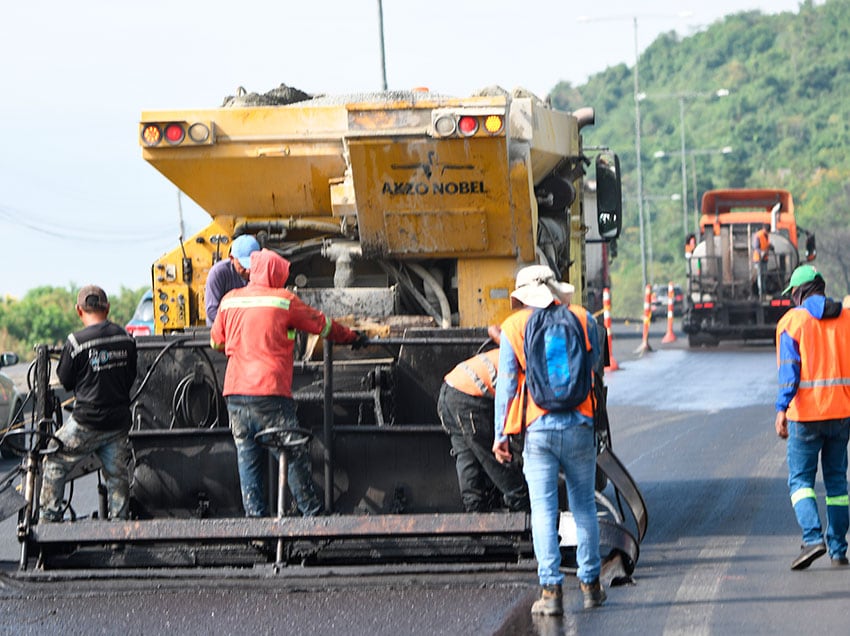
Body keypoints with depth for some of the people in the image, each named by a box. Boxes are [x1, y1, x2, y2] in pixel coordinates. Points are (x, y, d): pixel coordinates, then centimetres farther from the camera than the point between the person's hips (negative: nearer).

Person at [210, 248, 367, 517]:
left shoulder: (229, 300, 11)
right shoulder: (283, 300, 0)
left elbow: (216, 341, 23)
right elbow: (322, 325, 10)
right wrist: (351, 337, 26)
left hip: (234, 389, 4)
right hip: (270, 391, -4)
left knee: (247, 455, 7)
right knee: (293, 454, 3)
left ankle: (255, 515, 3)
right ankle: (311, 511, 5)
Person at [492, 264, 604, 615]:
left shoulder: (513, 329, -1)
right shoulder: (582, 319, 3)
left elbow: (506, 384, -2)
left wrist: (500, 434, 3)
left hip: (538, 429, -2)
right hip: (579, 425, 2)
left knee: (543, 510, 1)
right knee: (583, 506, 12)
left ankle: (551, 590, -4)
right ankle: (590, 583, 18)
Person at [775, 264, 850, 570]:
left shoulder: (792, 321, -5)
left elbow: (789, 369, -13)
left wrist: (781, 410, -16)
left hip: (807, 413, -4)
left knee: (800, 479, 4)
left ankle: (813, 538, -16)